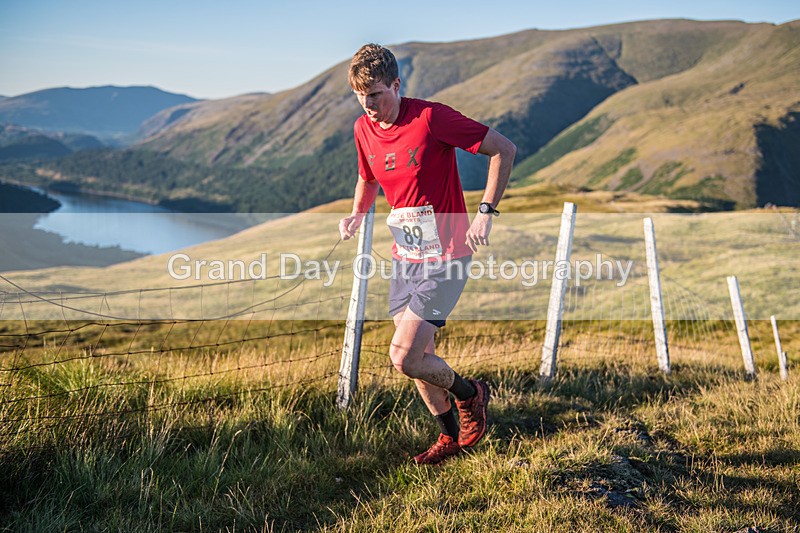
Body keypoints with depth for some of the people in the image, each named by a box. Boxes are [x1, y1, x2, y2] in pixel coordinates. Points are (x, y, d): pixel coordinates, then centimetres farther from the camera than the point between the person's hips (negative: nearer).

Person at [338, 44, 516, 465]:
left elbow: (503, 149, -14)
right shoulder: (363, 130, 4)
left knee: (404, 357, -15)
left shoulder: (431, 118, -17)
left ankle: (470, 392, 15)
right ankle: (450, 436, 34)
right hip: (404, 255, 7)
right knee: (418, 357, 12)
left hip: (445, 257, -7)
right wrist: (356, 215, 3)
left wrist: (485, 213, -18)